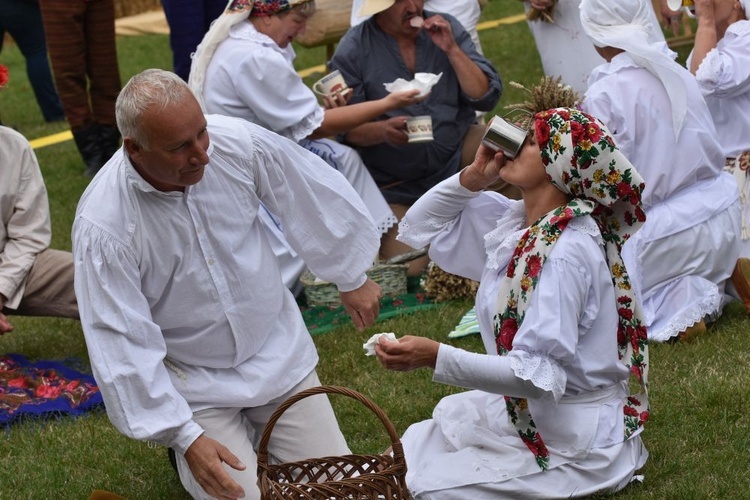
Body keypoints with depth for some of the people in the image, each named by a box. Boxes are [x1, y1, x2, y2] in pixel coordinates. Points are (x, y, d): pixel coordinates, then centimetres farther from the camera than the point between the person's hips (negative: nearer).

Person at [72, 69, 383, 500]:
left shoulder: (237, 142, -18)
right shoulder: (103, 225, -27)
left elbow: (317, 196, 0)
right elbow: (123, 340, -22)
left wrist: (353, 278, 12)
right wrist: (185, 437, -23)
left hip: (278, 349, 4)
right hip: (197, 382, -3)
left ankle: (257, 426, 30)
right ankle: (183, 442, 18)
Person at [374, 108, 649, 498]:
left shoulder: (566, 252, -25)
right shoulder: (515, 223, 1)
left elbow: (539, 375, -29)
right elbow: (419, 229, 8)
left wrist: (436, 357, -36)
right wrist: (473, 176, -7)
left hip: (576, 442, -9)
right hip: (524, 415, 9)